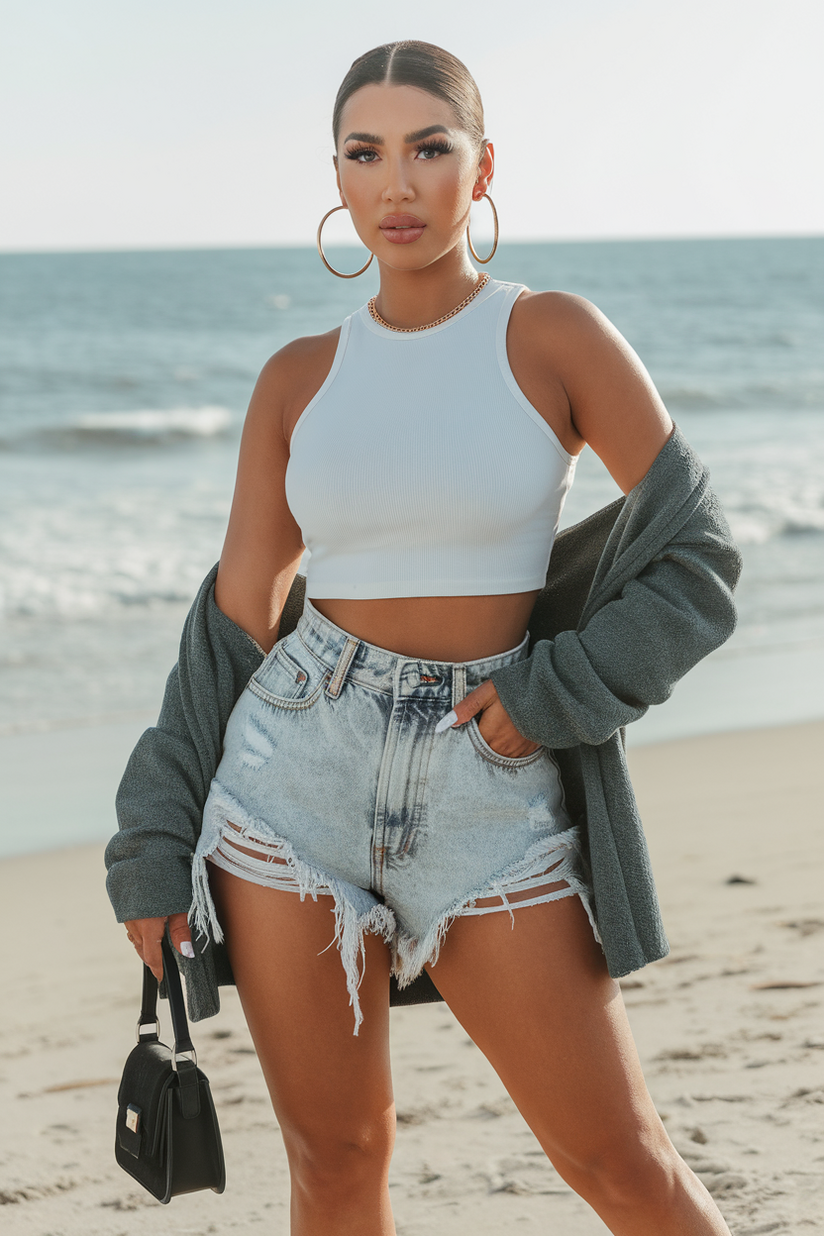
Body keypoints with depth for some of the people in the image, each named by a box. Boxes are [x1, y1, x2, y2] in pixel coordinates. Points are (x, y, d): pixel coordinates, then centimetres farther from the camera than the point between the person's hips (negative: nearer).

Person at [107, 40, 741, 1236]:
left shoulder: (556, 336, -2)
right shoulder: (298, 378, 6)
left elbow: (695, 554, 0)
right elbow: (237, 614, 8)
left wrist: (559, 693, -11)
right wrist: (152, 847, 4)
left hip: (491, 797, -2)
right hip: (296, 775, 3)